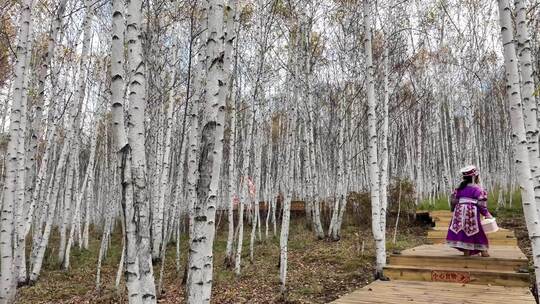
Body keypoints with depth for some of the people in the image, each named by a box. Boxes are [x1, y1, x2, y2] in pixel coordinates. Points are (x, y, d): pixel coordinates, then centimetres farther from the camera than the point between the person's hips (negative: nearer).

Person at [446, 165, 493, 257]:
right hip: (471, 212, -5)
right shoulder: (477, 189, -6)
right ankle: (483, 251, 11)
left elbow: (453, 201, 9)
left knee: (463, 231, 8)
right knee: (478, 232, 5)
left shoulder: (460, 188, 10)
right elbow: (481, 204, -8)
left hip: (459, 211, 5)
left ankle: (466, 251, 12)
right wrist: (487, 214, 3)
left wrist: (454, 210, 20)